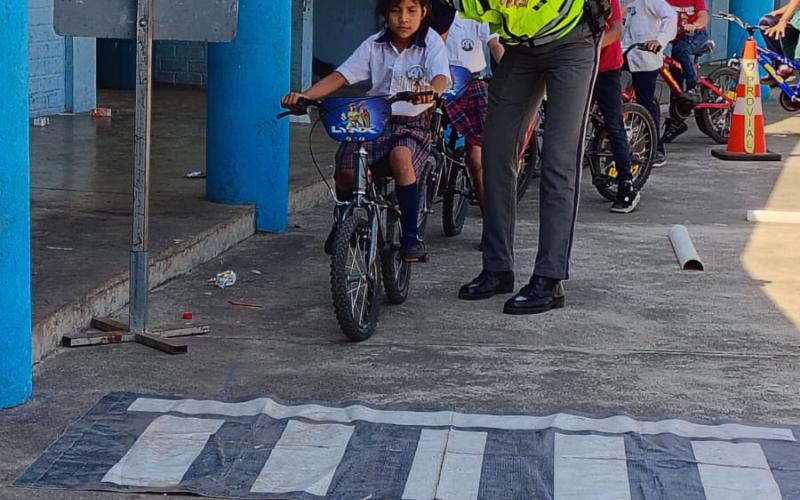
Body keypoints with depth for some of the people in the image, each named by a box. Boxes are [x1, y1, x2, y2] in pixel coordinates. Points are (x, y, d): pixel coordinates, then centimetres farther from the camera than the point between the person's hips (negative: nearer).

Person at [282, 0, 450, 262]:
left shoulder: (432, 43, -3)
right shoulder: (374, 45, 4)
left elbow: (442, 77, -21)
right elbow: (341, 76, -1)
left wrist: (431, 91, -47)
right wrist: (304, 96, -17)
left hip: (413, 124, -3)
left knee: (400, 156, -36)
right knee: (346, 167, -21)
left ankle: (411, 235, -24)